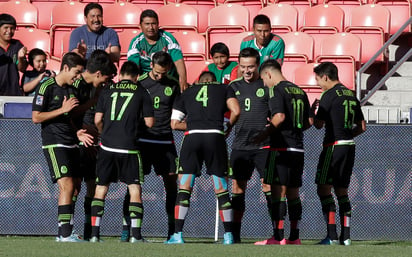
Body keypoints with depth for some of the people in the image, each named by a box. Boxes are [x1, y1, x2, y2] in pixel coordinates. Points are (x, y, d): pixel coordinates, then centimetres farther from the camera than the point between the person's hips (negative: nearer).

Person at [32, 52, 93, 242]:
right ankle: (65, 234, -18)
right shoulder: (46, 87, -8)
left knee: (73, 187, 6)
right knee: (67, 185, -17)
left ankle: (63, 233, 12)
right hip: (54, 144, -8)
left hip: (71, 144, 8)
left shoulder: (71, 90, 17)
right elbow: (36, 117, -12)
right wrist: (63, 109, -15)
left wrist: (77, 133, 9)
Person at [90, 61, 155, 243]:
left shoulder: (107, 91, 8)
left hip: (107, 146, 2)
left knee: (101, 188, 8)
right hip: (129, 148, -2)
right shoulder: (141, 92, 3)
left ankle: (94, 233, 2)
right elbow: (149, 122, 1)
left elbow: (97, 120, 5)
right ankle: (136, 234, -2)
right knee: (135, 189, 5)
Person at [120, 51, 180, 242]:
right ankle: (126, 228, -2)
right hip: (142, 139, -3)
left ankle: (173, 229, 6)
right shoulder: (139, 83, 0)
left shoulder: (173, 86, 9)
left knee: (172, 182, -2)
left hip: (165, 141, 3)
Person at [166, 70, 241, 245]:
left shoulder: (187, 93, 21)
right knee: (221, 190, 8)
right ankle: (228, 235, 8)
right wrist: (228, 126, 19)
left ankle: (177, 234, -2)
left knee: (184, 189, 4)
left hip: (192, 138, 0)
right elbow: (236, 111, 2)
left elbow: (175, 123, 14)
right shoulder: (224, 89, 18)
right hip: (215, 137, 0)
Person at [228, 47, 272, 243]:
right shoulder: (234, 86, 12)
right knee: (237, 188, 4)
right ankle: (235, 234, 9)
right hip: (240, 145, 4)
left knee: (269, 186, -8)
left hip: (263, 146, -4)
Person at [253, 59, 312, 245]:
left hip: (282, 148, -8)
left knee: (278, 191, -8)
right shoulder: (299, 91, 16)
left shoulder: (276, 90, -6)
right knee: (293, 193, 11)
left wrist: (263, 135, -12)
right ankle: (294, 238, 13)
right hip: (298, 149, 8)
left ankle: (278, 237, -13)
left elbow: (280, 116, -20)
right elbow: (310, 121, 16)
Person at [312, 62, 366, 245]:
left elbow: (319, 125, -9)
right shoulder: (351, 95, 15)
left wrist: (312, 111, 9)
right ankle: (345, 236, 9)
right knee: (341, 191, 13)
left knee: (323, 189, -5)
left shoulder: (329, 95, -9)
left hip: (334, 147, -8)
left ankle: (332, 235, -13)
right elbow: (362, 127, 17)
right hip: (350, 147, 8)